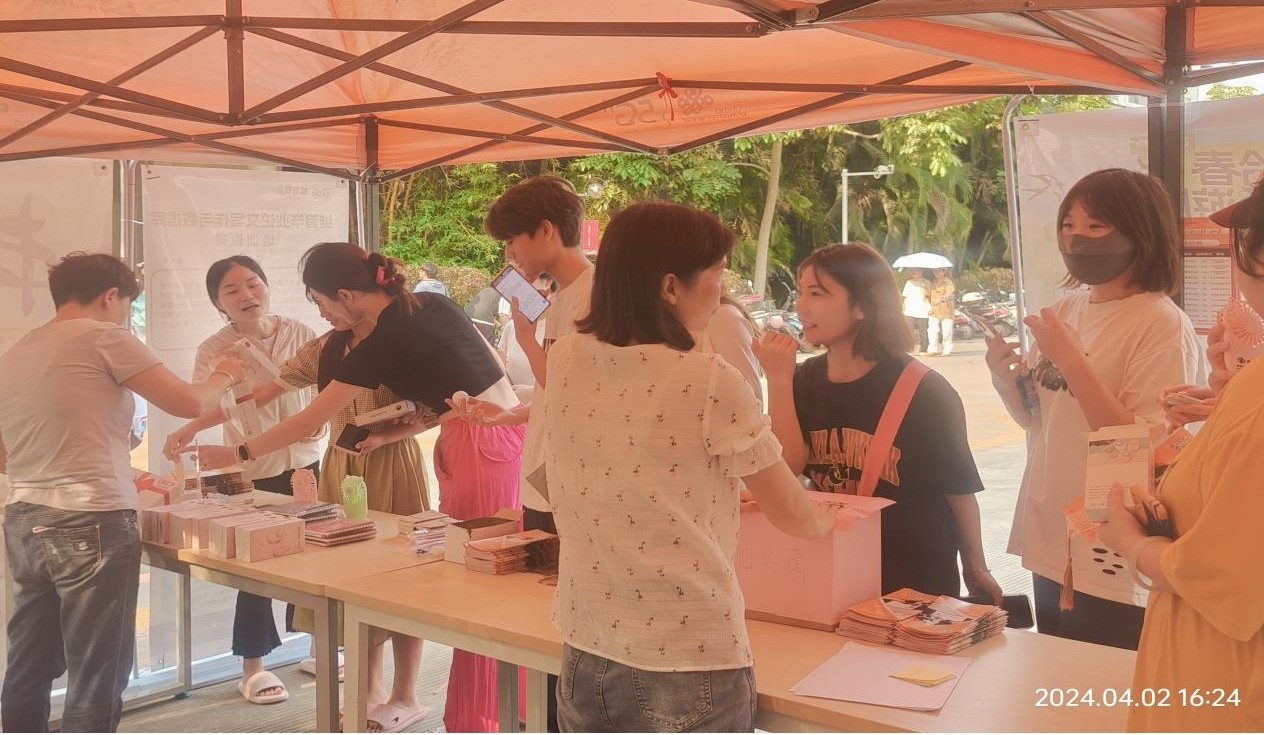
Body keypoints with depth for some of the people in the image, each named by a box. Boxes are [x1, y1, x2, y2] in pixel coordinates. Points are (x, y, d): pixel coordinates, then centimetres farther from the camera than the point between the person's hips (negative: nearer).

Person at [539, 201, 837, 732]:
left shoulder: (563, 362, -2)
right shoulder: (708, 383, -18)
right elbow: (791, 515, -4)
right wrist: (828, 520, 16)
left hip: (585, 656, 5)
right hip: (688, 667, -5)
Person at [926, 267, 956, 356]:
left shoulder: (948, 282, -2)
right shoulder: (932, 283, 16)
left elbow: (949, 294, -15)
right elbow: (929, 295, 22)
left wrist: (941, 299, -31)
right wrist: (929, 306, 9)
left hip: (946, 310, -4)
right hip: (934, 310, 4)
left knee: (946, 331, -1)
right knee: (932, 330, -7)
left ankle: (947, 350, 7)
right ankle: (933, 349, -7)